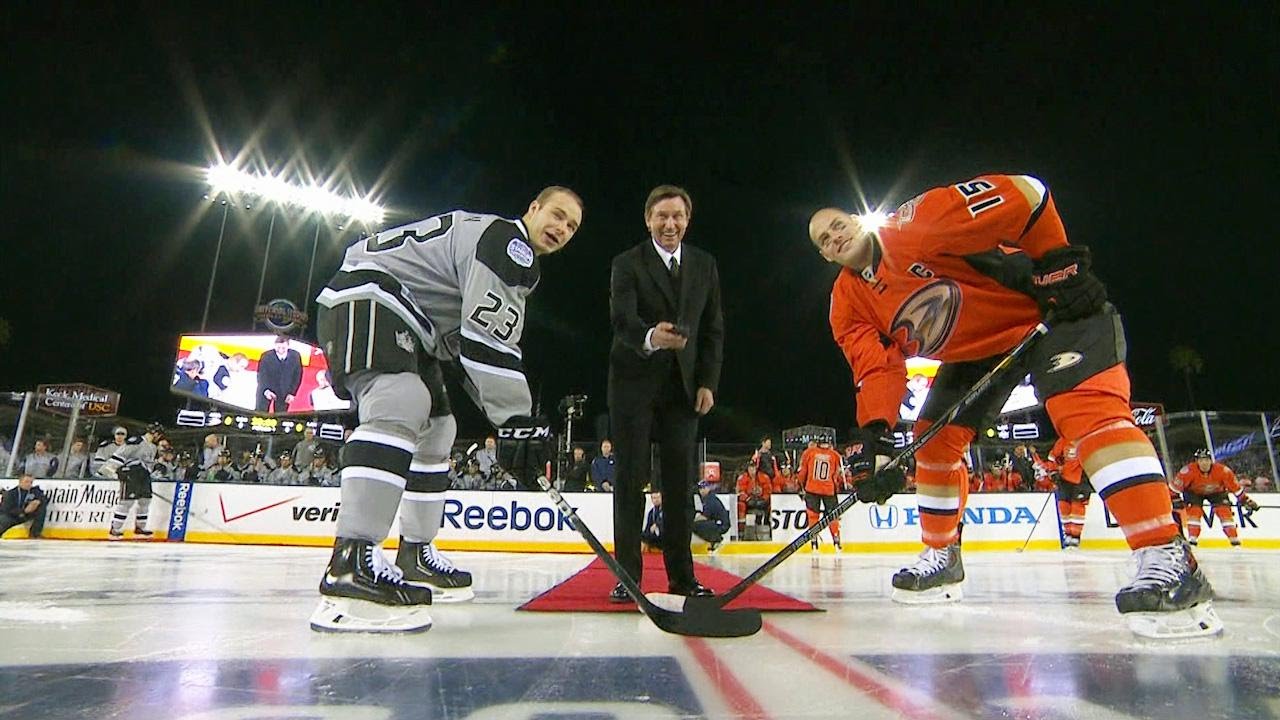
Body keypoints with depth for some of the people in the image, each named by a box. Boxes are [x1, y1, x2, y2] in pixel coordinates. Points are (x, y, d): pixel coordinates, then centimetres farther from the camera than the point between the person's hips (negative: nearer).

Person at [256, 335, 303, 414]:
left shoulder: (295, 356, -14)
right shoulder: (266, 356, -18)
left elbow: (297, 375, -4)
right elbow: (261, 376, -17)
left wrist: (292, 393, -8)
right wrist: (266, 390, -35)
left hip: (284, 392, 1)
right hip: (266, 389, -1)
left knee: (281, 415, 2)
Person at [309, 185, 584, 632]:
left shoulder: (514, 260, 22)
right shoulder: (507, 240, -12)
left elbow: (471, 343, 21)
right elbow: (488, 337, -24)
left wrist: (512, 415, 13)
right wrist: (516, 418, -22)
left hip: (401, 324, 12)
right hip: (366, 297, -12)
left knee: (435, 428, 14)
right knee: (402, 406, -32)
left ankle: (415, 558, 22)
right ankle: (349, 571, -39)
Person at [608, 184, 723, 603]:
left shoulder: (705, 265, 10)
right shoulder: (627, 264, -2)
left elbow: (713, 329, 10)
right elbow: (621, 319, -18)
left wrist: (707, 383, 1)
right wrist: (649, 337, -41)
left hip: (683, 385, 3)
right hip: (634, 383, -3)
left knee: (681, 479, 3)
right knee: (631, 477, -1)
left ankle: (681, 574, 12)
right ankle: (627, 575, 7)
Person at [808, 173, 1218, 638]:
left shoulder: (914, 226, -24)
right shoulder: (849, 305, -3)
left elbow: (1021, 195, -24)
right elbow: (877, 368, -11)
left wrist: (1058, 260, -22)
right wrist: (876, 437, -24)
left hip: (1050, 309, -7)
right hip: (974, 351, 7)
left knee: (1086, 407, -29)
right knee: (934, 438, 3)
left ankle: (1168, 557, -29)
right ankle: (941, 557, 18)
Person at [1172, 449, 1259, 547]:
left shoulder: (1222, 470, -29)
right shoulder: (1189, 470, -35)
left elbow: (1235, 487, -16)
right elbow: (1175, 485, -26)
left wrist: (1246, 501, -13)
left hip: (1217, 492, 2)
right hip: (1194, 492, -2)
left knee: (1224, 511, -13)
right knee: (1194, 511, -19)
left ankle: (1235, 541, -2)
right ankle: (1192, 540, -12)